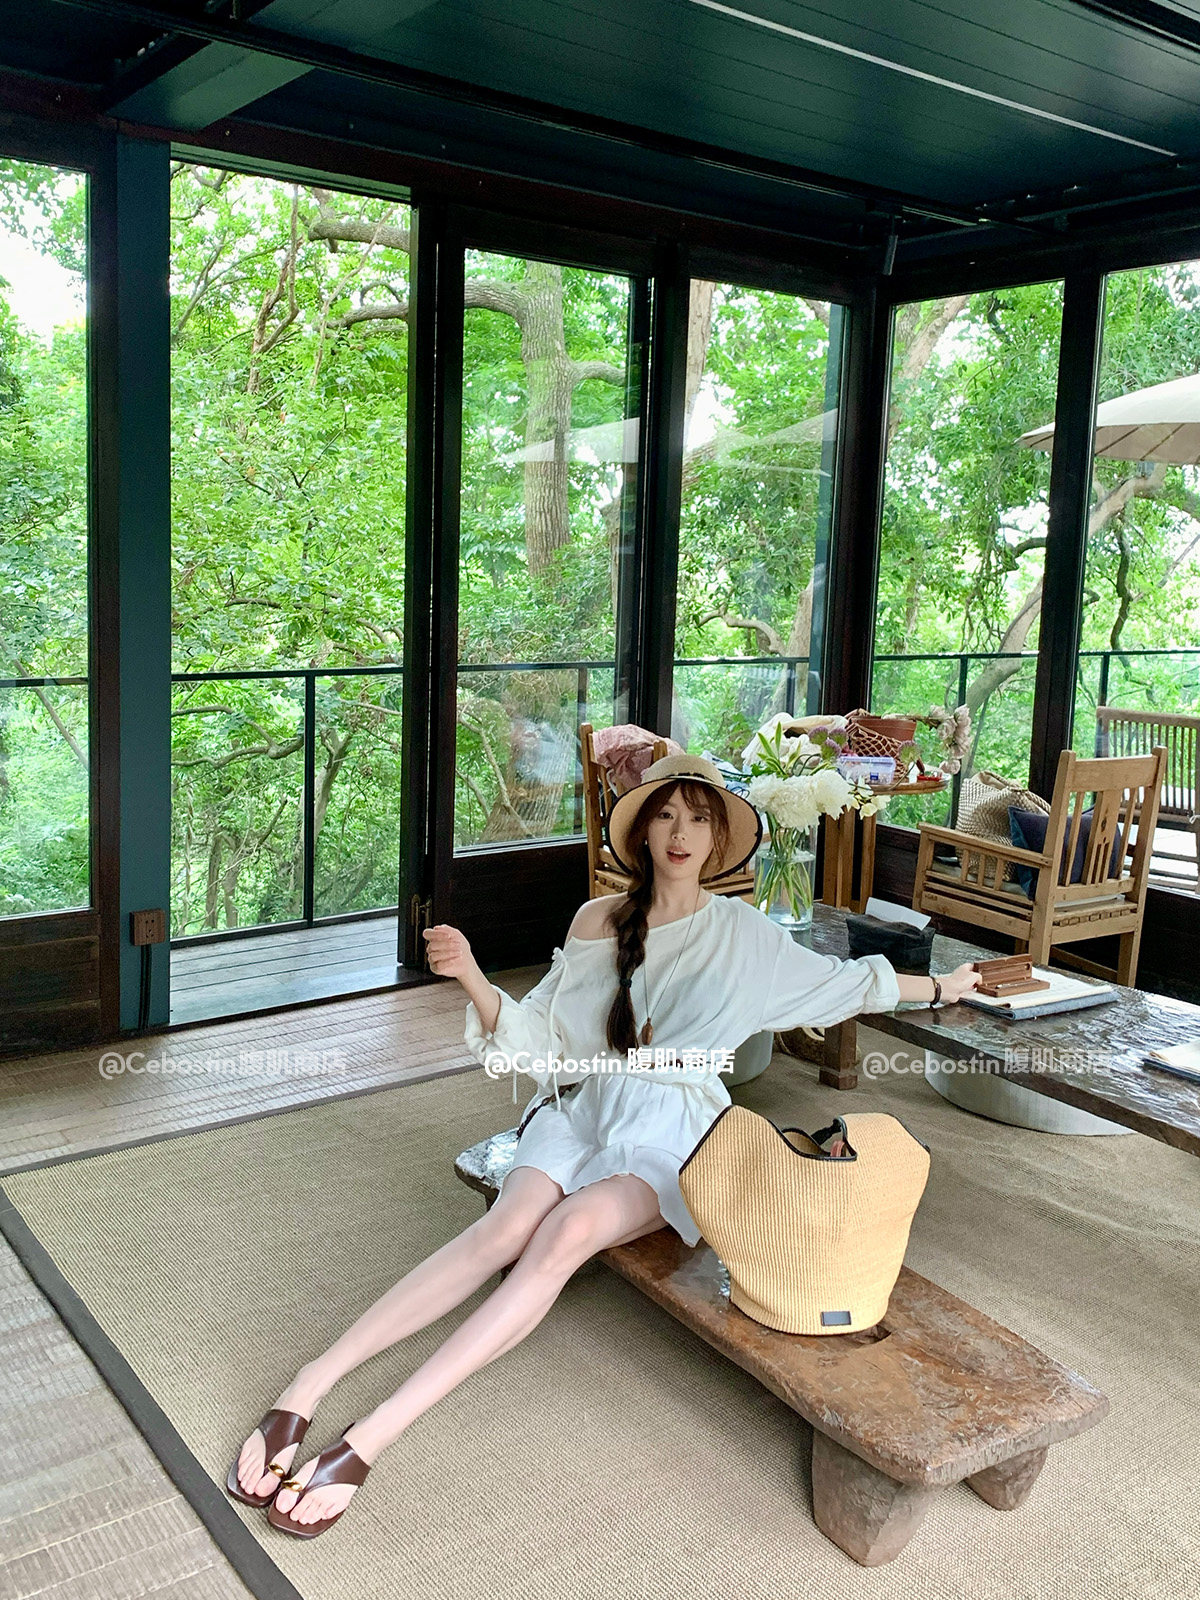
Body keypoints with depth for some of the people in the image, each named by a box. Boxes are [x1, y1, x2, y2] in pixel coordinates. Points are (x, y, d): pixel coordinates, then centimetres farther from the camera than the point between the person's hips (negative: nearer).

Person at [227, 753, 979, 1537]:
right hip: (581, 1109, 2)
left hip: (672, 1129, -2)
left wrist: (937, 985, 28)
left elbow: (842, 981, 21)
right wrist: (472, 977, -11)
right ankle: (309, 1387, -34)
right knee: (509, 1225, -30)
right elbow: (535, 1034, 5)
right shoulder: (597, 922, 9)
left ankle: (374, 1435, -39)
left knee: (570, 1229, -32)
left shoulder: (741, 932, 8)